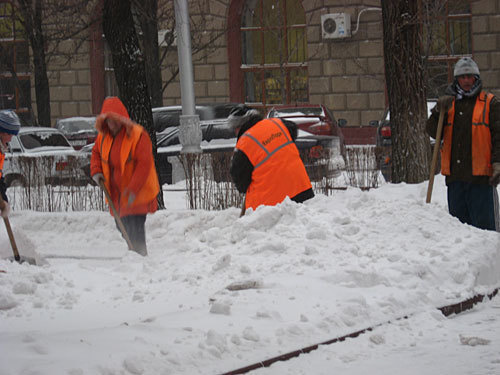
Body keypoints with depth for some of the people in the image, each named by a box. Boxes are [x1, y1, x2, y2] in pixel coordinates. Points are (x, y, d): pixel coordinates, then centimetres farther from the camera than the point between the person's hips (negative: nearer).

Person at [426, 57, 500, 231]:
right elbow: (433, 132, 10)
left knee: (484, 222, -7)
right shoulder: (449, 103, 16)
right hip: (455, 176, 4)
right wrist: (438, 112, -7)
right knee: (458, 222, 10)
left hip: (481, 176, -4)